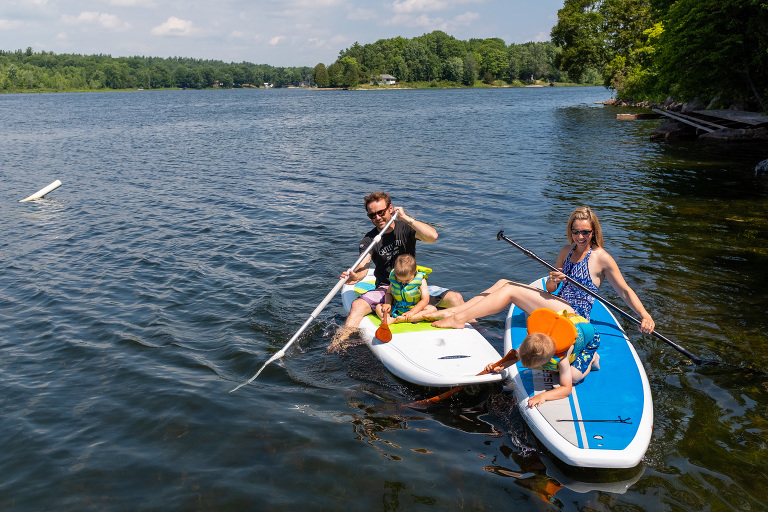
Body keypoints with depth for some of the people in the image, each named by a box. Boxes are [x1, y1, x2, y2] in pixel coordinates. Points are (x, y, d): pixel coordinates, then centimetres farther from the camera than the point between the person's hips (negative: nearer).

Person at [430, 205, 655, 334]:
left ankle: (459, 319, -22)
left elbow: (625, 291, -6)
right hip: (558, 307, 8)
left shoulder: (601, 258, -7)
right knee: (503, 283, -3)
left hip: (573, 317, -8)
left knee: (510, 289, -19)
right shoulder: (567, 250, 13)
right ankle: (452, 311, -10)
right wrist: (553, 282, -11)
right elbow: (550, 290, 13)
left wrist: (645, 317, -20)